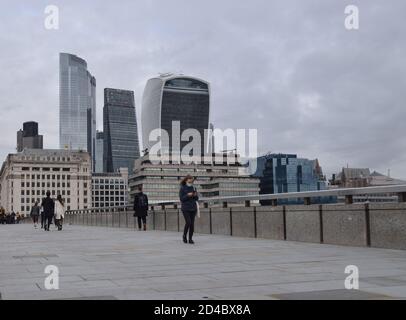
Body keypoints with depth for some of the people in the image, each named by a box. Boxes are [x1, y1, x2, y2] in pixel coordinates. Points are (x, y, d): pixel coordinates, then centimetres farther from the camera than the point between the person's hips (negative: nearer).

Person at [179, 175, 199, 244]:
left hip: (193, 208, 4)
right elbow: (181, 198, -7)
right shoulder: (182, 188, -1)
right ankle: (184, 236, 9)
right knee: (188, 222, -14)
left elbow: (197, 198, 10)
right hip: (185, 208, -4)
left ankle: (190, 238, 10)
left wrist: (195, 195, -11)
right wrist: (187, 195, -20)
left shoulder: (193, 188, 9)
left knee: (192, 223, 1)